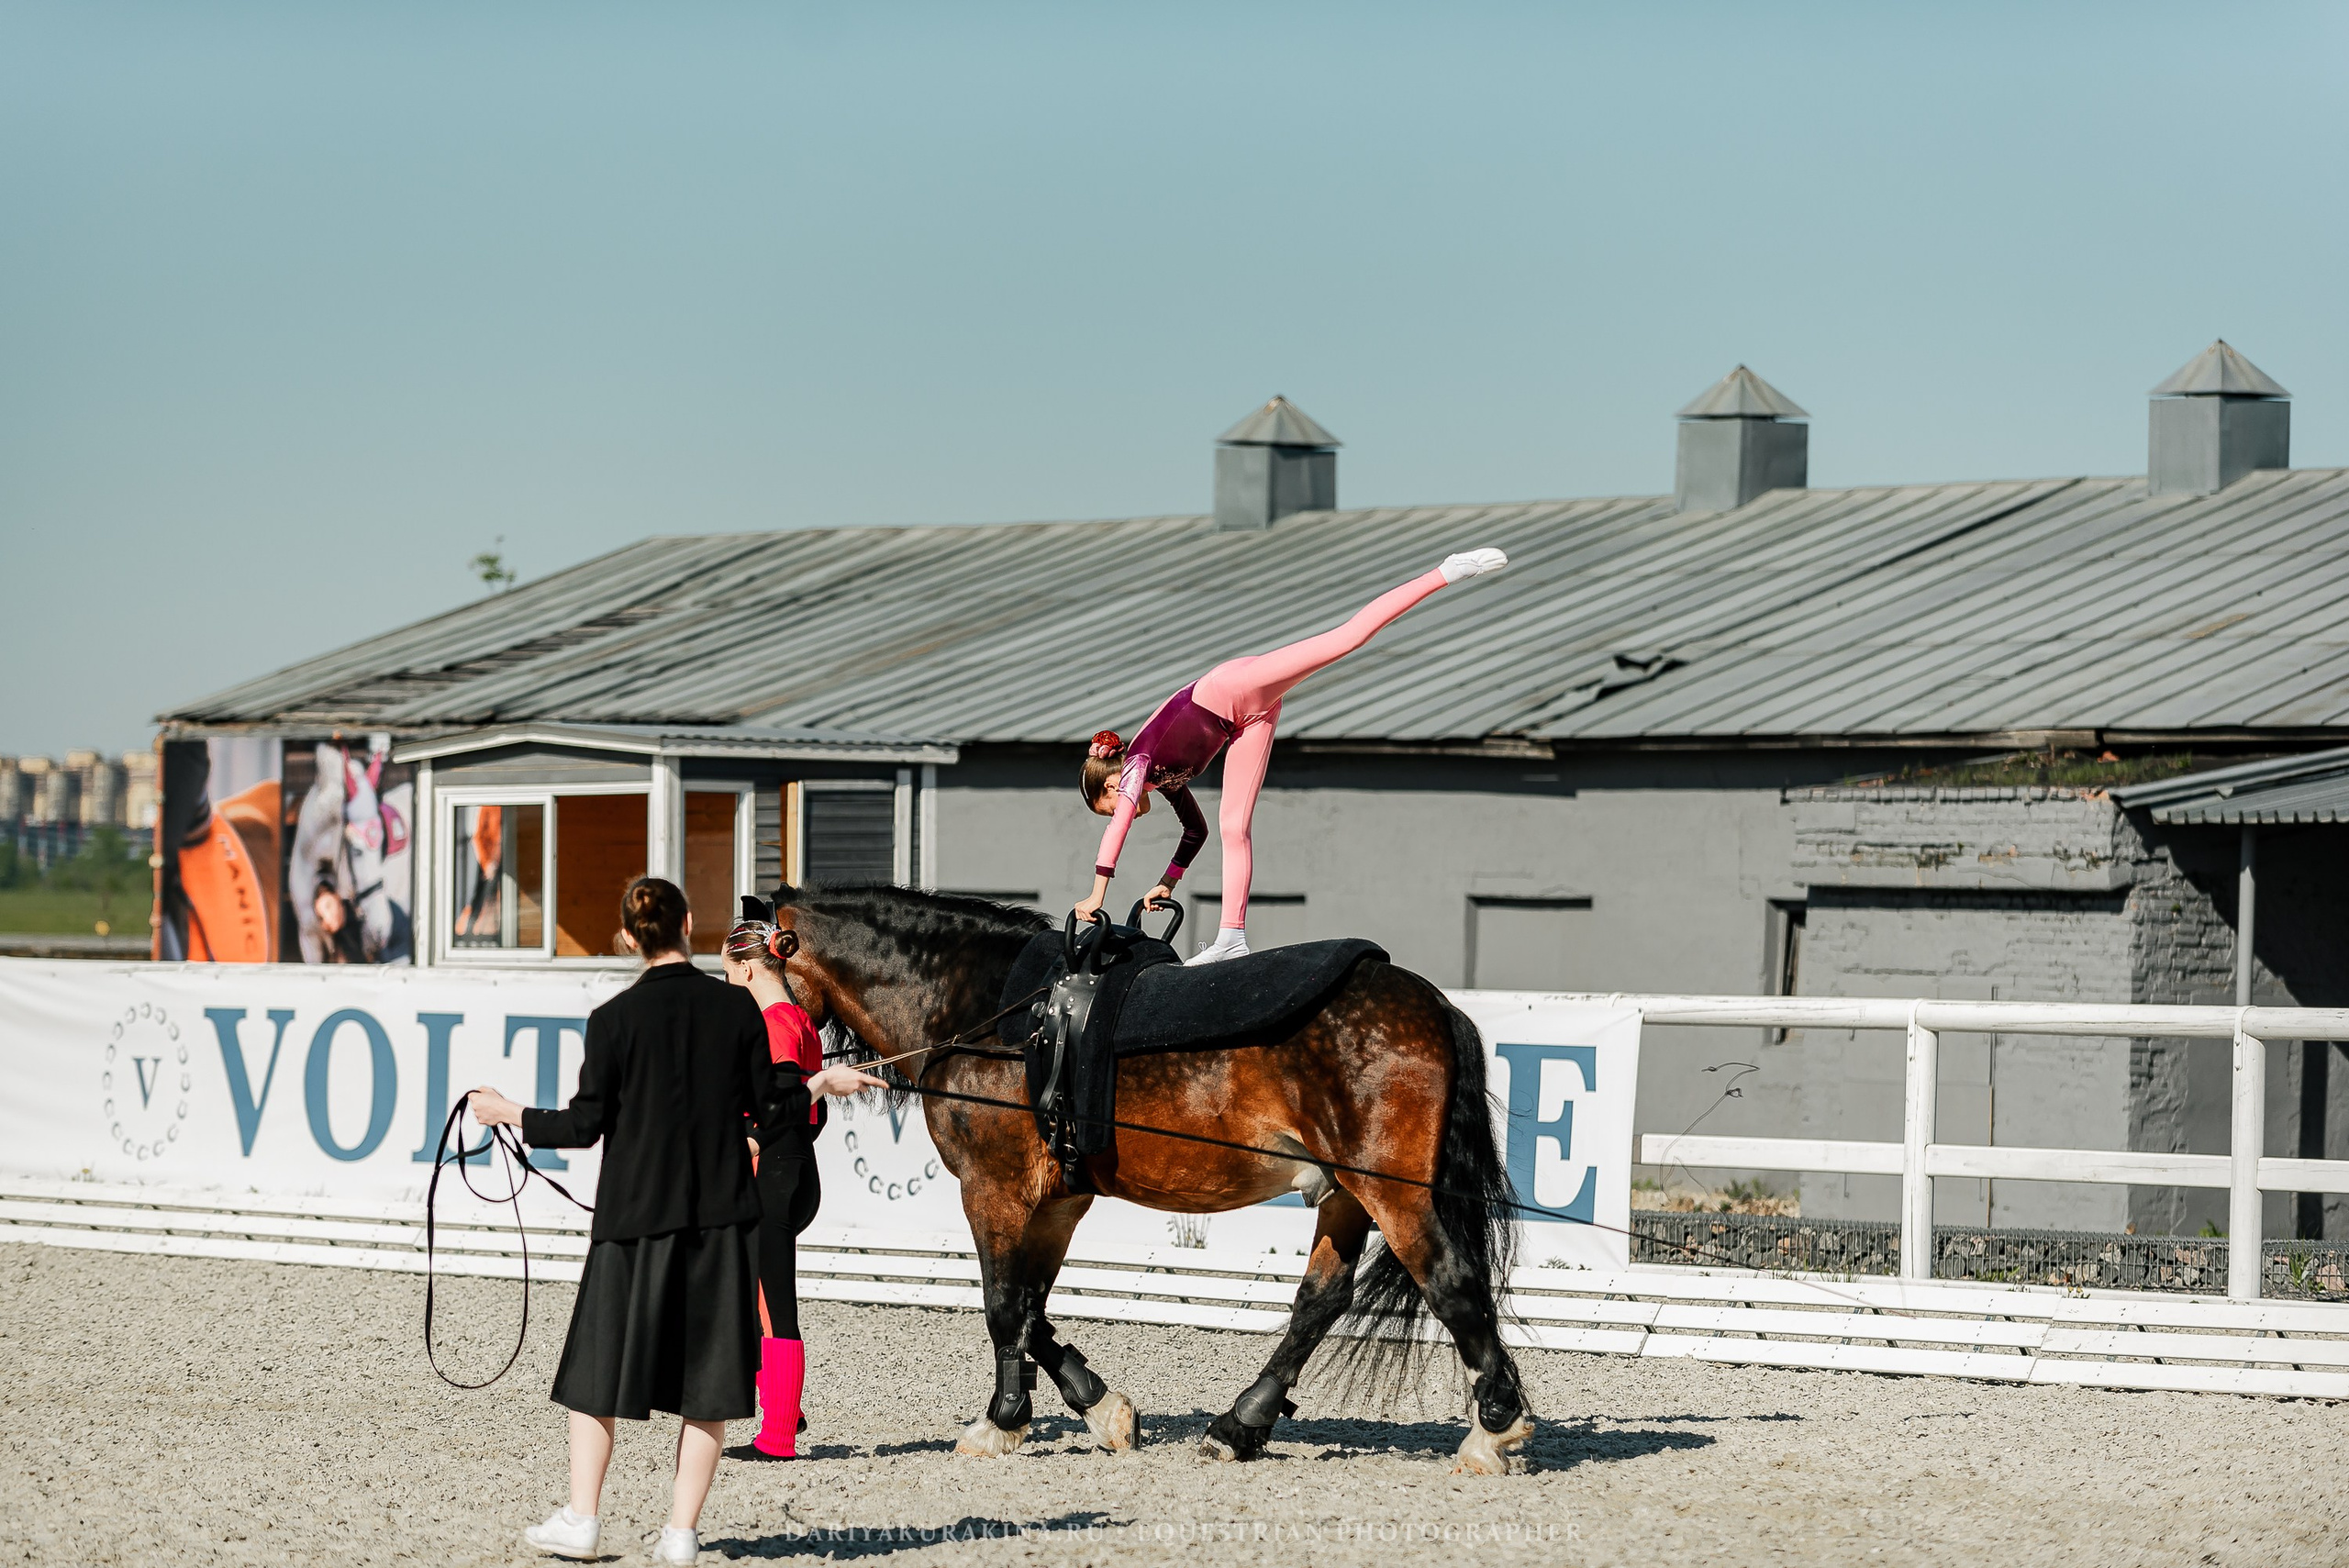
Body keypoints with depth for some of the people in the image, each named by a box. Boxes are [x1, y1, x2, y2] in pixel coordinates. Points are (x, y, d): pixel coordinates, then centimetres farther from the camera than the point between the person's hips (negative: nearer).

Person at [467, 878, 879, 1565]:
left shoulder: (615, 1019, -8)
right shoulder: (738, 1007, -3)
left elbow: (586, 1125, -7)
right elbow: (768, 1113, 1)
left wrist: (510, 1115, 7)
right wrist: (820, 1087, 20)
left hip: (636, 1212, -1)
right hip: (722, 1213, 1)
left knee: (600, 1363, 11)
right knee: (706, 1377, 7)